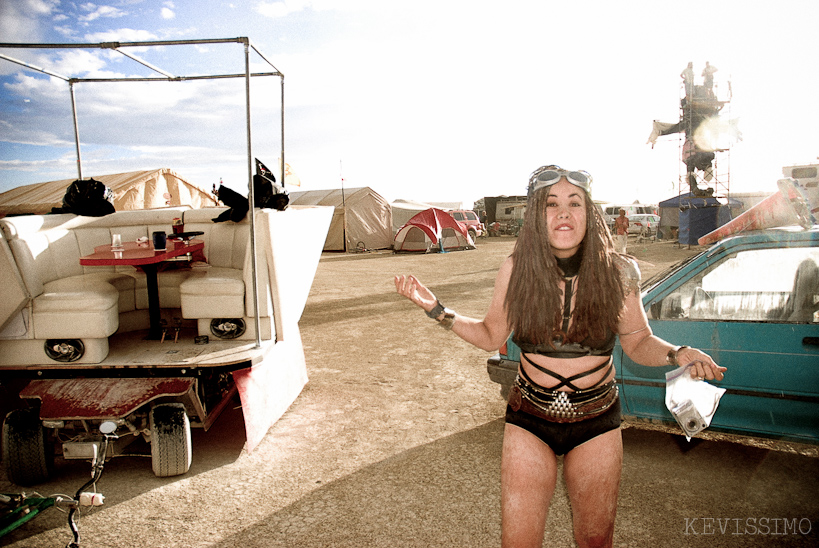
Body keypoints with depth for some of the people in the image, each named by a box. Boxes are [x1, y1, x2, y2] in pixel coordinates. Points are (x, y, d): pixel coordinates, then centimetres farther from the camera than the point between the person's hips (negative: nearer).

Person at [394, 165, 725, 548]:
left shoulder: (617, 272, -12)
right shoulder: (515, 270, -11)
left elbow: (638, 342, 2)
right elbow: (491, 335, 2)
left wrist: (677, 354, -18)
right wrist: (436, 309, -8)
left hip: (596, 422, 1)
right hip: (529, 420, 0)